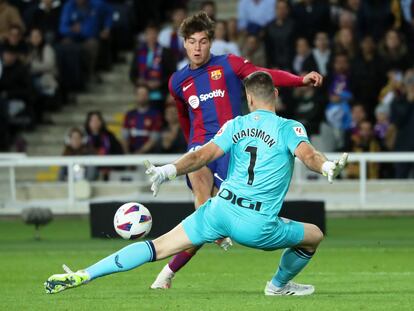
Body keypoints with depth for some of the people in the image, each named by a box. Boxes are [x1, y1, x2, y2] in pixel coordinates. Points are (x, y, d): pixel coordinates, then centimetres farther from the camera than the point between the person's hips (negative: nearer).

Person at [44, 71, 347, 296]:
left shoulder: (236, 125, 9)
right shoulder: (290, 128, 1)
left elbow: (203, 154, -2)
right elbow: (308, 154, -20)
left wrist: (167, 171, -4)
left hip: (220, 209, 3)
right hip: (257, 225, -3)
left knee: (159, 246, 6)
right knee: (314, 235, 22)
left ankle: (82, 275, -3)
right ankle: (279, 285, 45)